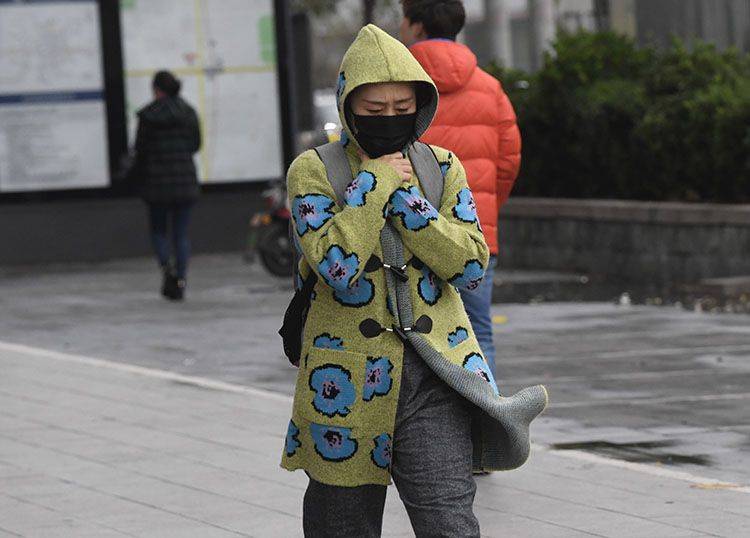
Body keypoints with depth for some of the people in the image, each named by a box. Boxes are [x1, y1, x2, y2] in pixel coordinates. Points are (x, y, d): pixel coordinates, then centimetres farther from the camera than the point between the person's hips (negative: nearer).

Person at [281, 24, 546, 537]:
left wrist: (405, 198, -10)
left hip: (434, 378, 1)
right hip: (350, 381, -1)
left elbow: (472, 264, -6)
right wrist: (374, 184, -12)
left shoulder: (441, 168, 7)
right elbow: (338, 268, -17)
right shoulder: (314, 171, -2)